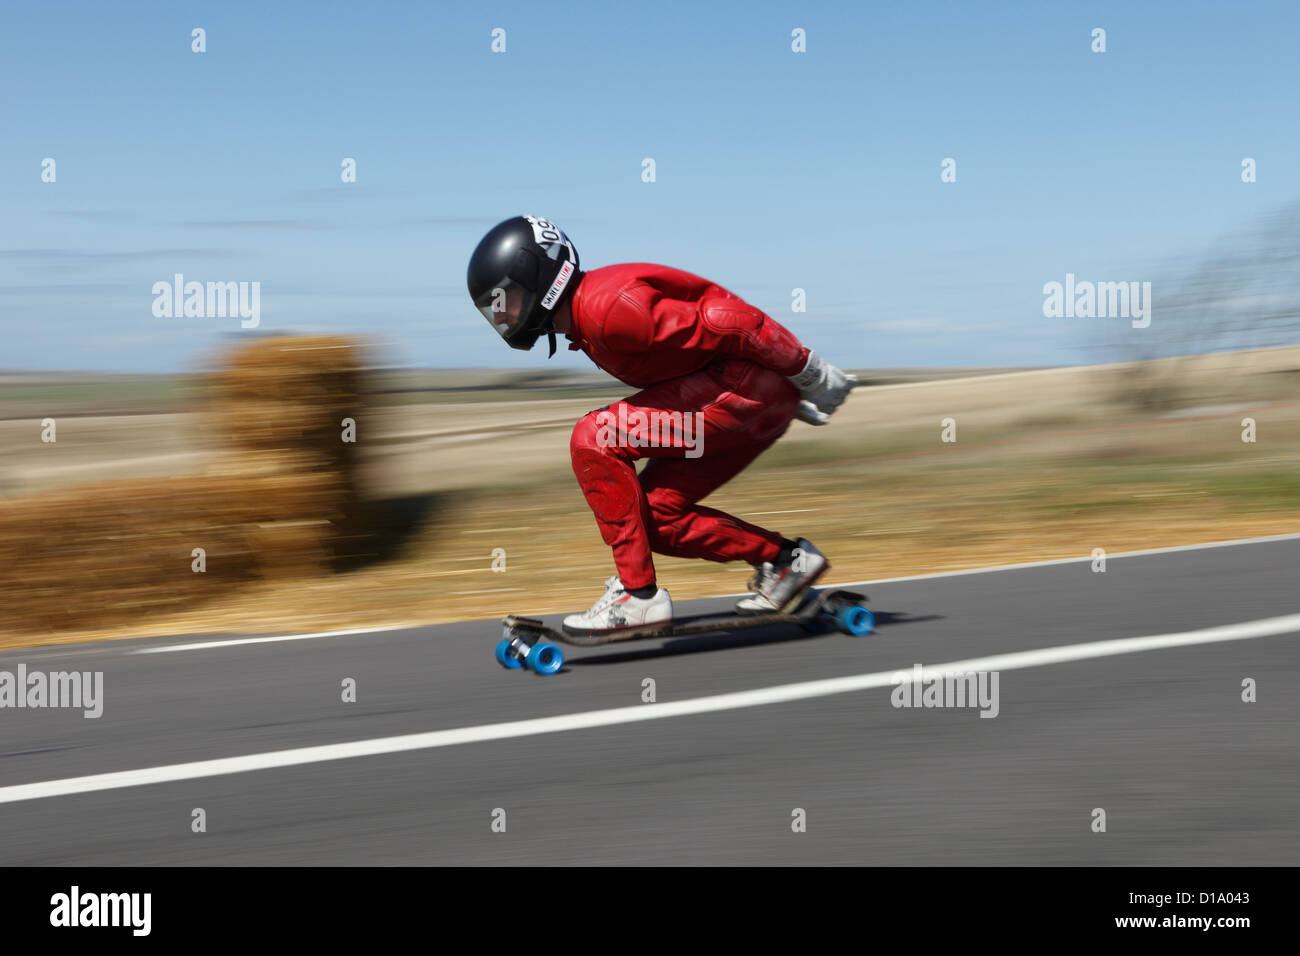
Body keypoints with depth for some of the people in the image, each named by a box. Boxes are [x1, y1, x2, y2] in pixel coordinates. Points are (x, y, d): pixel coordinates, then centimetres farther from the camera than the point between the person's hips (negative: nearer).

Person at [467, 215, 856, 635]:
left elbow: (724, 325, -22)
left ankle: (638, 593, -12)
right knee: (652, 516, 8)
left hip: (749, 387, -10)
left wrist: (808, 373, -14)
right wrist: (790, 395, 23)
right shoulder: (586, 319, 14)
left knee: (593, 440, -15)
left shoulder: (607, 308, -20)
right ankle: (782, 557, 16)